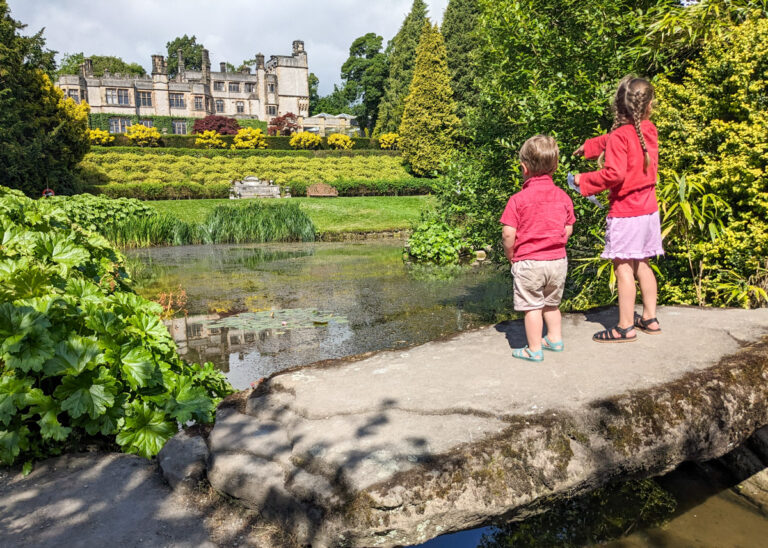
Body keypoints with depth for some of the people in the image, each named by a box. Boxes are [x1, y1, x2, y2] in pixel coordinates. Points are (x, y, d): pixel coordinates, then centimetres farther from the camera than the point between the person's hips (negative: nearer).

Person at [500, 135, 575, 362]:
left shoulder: (518, 199, -13)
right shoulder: (563, 197, 1)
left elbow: (508, 235, -15)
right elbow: (568, 230, 7)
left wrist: (510, 255, 2)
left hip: (528, 262, -5)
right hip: (558, 260, 5)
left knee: (532, 306, 5)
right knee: (552, 303, 23)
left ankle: (534, 350, 13)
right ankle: (555, 339, 35)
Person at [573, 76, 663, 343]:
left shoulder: (620, 135, -16)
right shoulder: (649, 130, 6)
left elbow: (615, 173, -25)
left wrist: (584, 181, -13)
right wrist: (589, 146, 31)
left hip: (625, 212, -8)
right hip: (649, 209, 8)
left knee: (623, 268, -3)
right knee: (642, 264, 16)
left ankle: (625, 327, 2)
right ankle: (650, 318, 25)